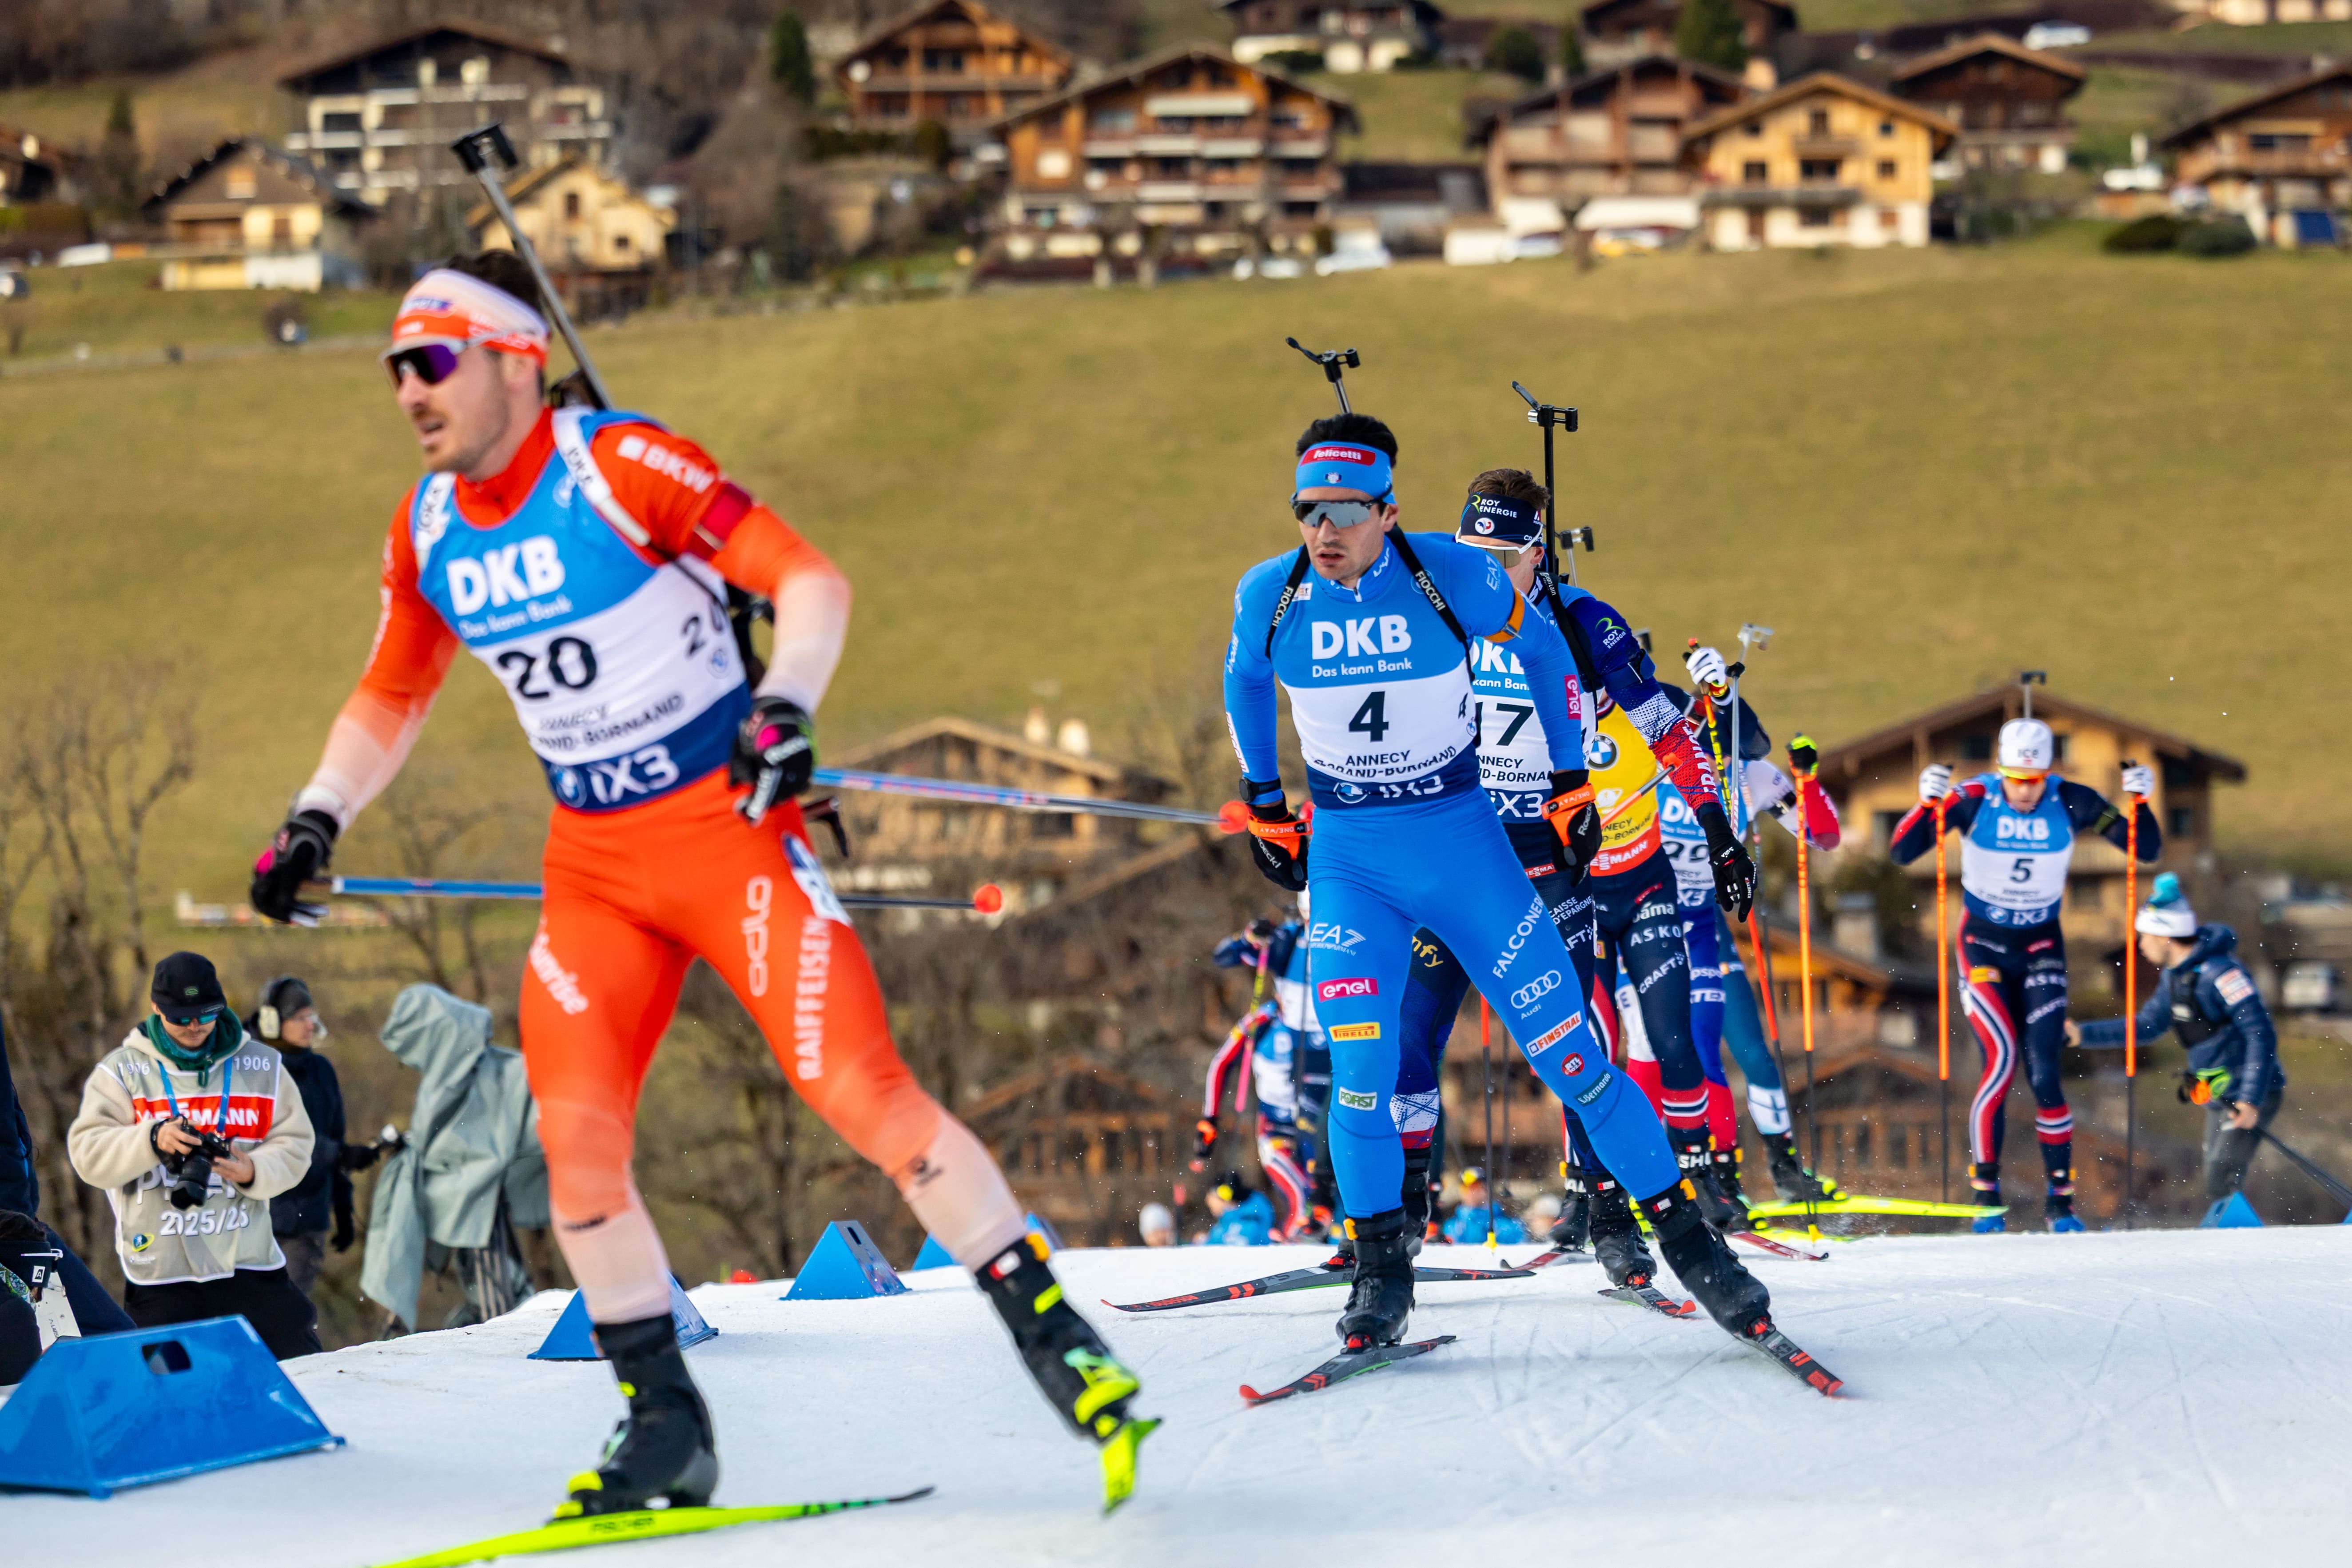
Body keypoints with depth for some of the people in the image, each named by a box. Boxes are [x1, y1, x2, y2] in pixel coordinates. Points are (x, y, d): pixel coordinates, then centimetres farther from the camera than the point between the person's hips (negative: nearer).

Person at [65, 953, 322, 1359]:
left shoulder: (262, 1066, 9)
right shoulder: (121, 1071, 3)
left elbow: (293, 1146, 8)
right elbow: (88, 1154, -5)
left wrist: (253, 1171, -14)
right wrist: (153, 1140, -22)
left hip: (250, 1264, 2)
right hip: (160, 1275, -2)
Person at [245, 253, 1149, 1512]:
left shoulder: (621, 467, -15)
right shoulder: (426, 532, 5)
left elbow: (810, 581, -15)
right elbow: (391, 700, 20)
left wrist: (786, 709, -31)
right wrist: (316, 820, 7)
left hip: (727, 825, -6)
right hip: (593, 865, 6)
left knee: (858, 1087, -15)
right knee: (575, 1136, -6)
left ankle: (1053, 1334, -8)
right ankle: (663, 1425, 5)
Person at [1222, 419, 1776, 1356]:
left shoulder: (1453, 578, -15)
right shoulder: (1269, 596, -9)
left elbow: (1544, 653, 5)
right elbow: (1244, 682, 15)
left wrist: (1571, 781, 8)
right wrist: (1264, 808, 19)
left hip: (1461, 838, -1)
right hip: (1345, 856, 1)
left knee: (1565, 1049, -4)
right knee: (1361, 1067, -13)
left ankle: (1683, 1234, 7)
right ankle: (1380, 1269, 4)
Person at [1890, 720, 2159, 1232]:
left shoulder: (2072, 803, -13)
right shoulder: (1974, 800, -17)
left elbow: (2147, 850, -9)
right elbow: (1901, 853, -20)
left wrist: (2140, 801, -27)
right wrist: (1928, 803, -35)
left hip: (2041, 946, 1)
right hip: (1983, 944, -1)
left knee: (2044, 1073, -9)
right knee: (2002, 1061, -17)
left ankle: (2060, 1198, 3)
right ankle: (1985, 1191, -6)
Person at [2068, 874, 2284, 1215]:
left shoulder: (2220, 972, -22)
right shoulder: (2174, 976, 8)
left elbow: (2261, 1034, -23)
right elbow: (2147, 1027, 16)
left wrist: (2251, 1098, -27)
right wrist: (2083, 1034, 9)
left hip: (2252, 1096, -10)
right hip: (2218, 1098, 10)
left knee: (2221, 1181, -18)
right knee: (2217, 1183, 12)